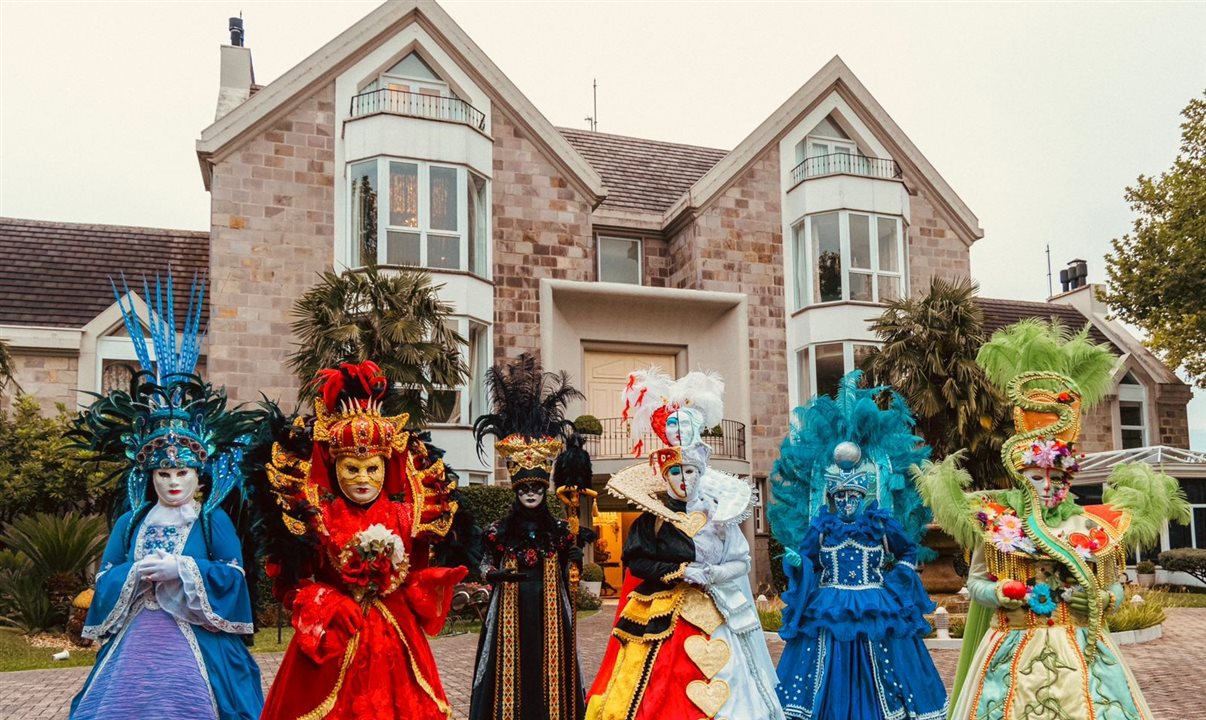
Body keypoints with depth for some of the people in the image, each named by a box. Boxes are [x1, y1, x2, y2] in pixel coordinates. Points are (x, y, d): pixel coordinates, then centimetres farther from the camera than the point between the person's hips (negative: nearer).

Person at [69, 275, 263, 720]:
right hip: (137, 638, 4)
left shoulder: (214, 521, -2)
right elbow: (105, 579, 8)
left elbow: (233, 576, -9)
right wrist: (134, 574, -12)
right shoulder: (131, 522, 9)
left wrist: (182, 569, -17)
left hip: (194, 641, -3)